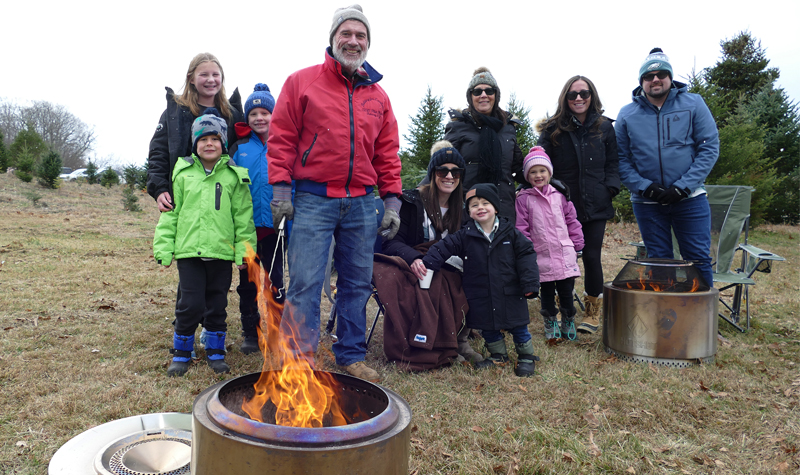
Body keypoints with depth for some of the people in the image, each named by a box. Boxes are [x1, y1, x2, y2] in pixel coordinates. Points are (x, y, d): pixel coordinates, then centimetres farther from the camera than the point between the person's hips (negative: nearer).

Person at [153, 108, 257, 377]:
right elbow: (170, 213, 8)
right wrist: (164, 247, 3)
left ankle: (215, 352, 26)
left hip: (221, 251, 0)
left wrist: (244, 250, -1)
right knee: (190, 304, -3)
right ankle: (181, 353, 16)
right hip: (188, 250, 0)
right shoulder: (183, 173, 6)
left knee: (217, 304, 9)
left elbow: (243, 216, 4)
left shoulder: (234, 176, 4)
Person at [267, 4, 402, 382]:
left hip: (361, 203, 4)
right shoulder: (302, 82, 4)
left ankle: (351, 356, 22)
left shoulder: (378, 96, 14)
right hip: (313, 199, -3)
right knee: (305, 284, -5)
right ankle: (300, 360, 7)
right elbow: (281, 138, 1)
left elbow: (387, 153, 14)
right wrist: (280, 190, -8)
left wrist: (392, 201, 7)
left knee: (357, 283, 9)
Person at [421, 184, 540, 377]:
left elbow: (526, 255, -4)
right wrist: (426, 263, -17)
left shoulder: (511, 233, -5)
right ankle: (498, 355, 36)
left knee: (518, 327, 10)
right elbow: (443, 248, -4)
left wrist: (530, 284, -10)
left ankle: (527, 356, 30)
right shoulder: (465, 236, -4)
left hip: (510, 294, -1)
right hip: (481, 297, 2)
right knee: (488, 327, 15)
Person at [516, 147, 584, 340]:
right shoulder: (524, 199, -1)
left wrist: (577, 245, 9)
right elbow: (521, 228, -1)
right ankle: (550, 324, 27)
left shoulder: (560, 196, 7)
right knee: (547, 292, 10)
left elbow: (572, 221, 12)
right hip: (541, 256, -2)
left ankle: (568, 323, 26)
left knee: (567, 291, 6)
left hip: (564, 254, 2)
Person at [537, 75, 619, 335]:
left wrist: (610, 188, -3)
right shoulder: (552, 129, 3)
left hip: (596, 205, 1)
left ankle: (593, 312, 17)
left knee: (592, 257, -1)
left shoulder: (604, 127, 8)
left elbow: (613, 162, 12)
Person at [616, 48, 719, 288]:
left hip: (690, 198, -1)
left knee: (699, 260, 2)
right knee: (659, 263, 10)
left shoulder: (693, 104, 0)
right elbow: (621, 159, 0)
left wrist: (683, 186, -13)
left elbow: (710, 148, -4)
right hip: (647, 203, 1)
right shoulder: (627, 115, 3)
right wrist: (644, 187, -14)